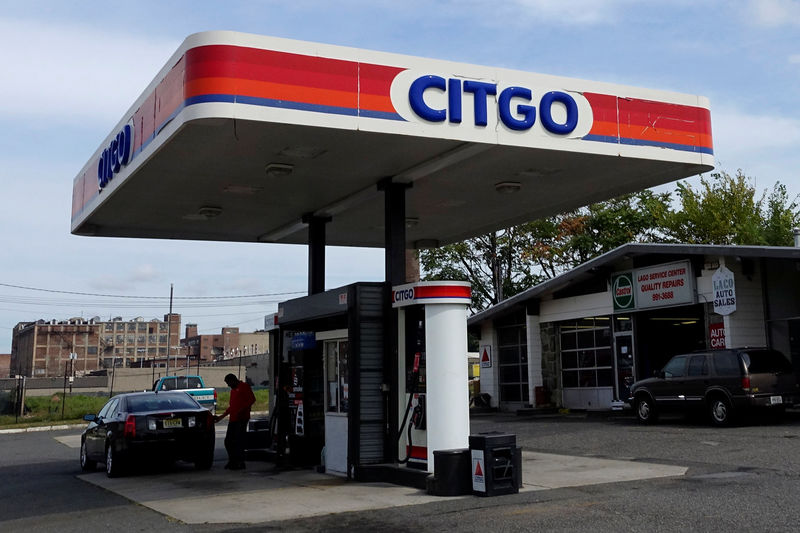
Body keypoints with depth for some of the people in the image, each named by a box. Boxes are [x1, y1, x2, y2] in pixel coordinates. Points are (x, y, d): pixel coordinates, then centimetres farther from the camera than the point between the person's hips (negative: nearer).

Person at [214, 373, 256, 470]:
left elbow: (252, 399, -12)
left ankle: (240, 463, -3)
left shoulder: (244, 387, -1)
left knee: (239, 441, -9)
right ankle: (232, 461, 16)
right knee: (228, 441, 7)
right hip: (233, 419, 9)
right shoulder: (233, 390, 25)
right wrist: (221, 417, 26)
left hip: (242, 419, -9)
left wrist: (242, 409, -20)